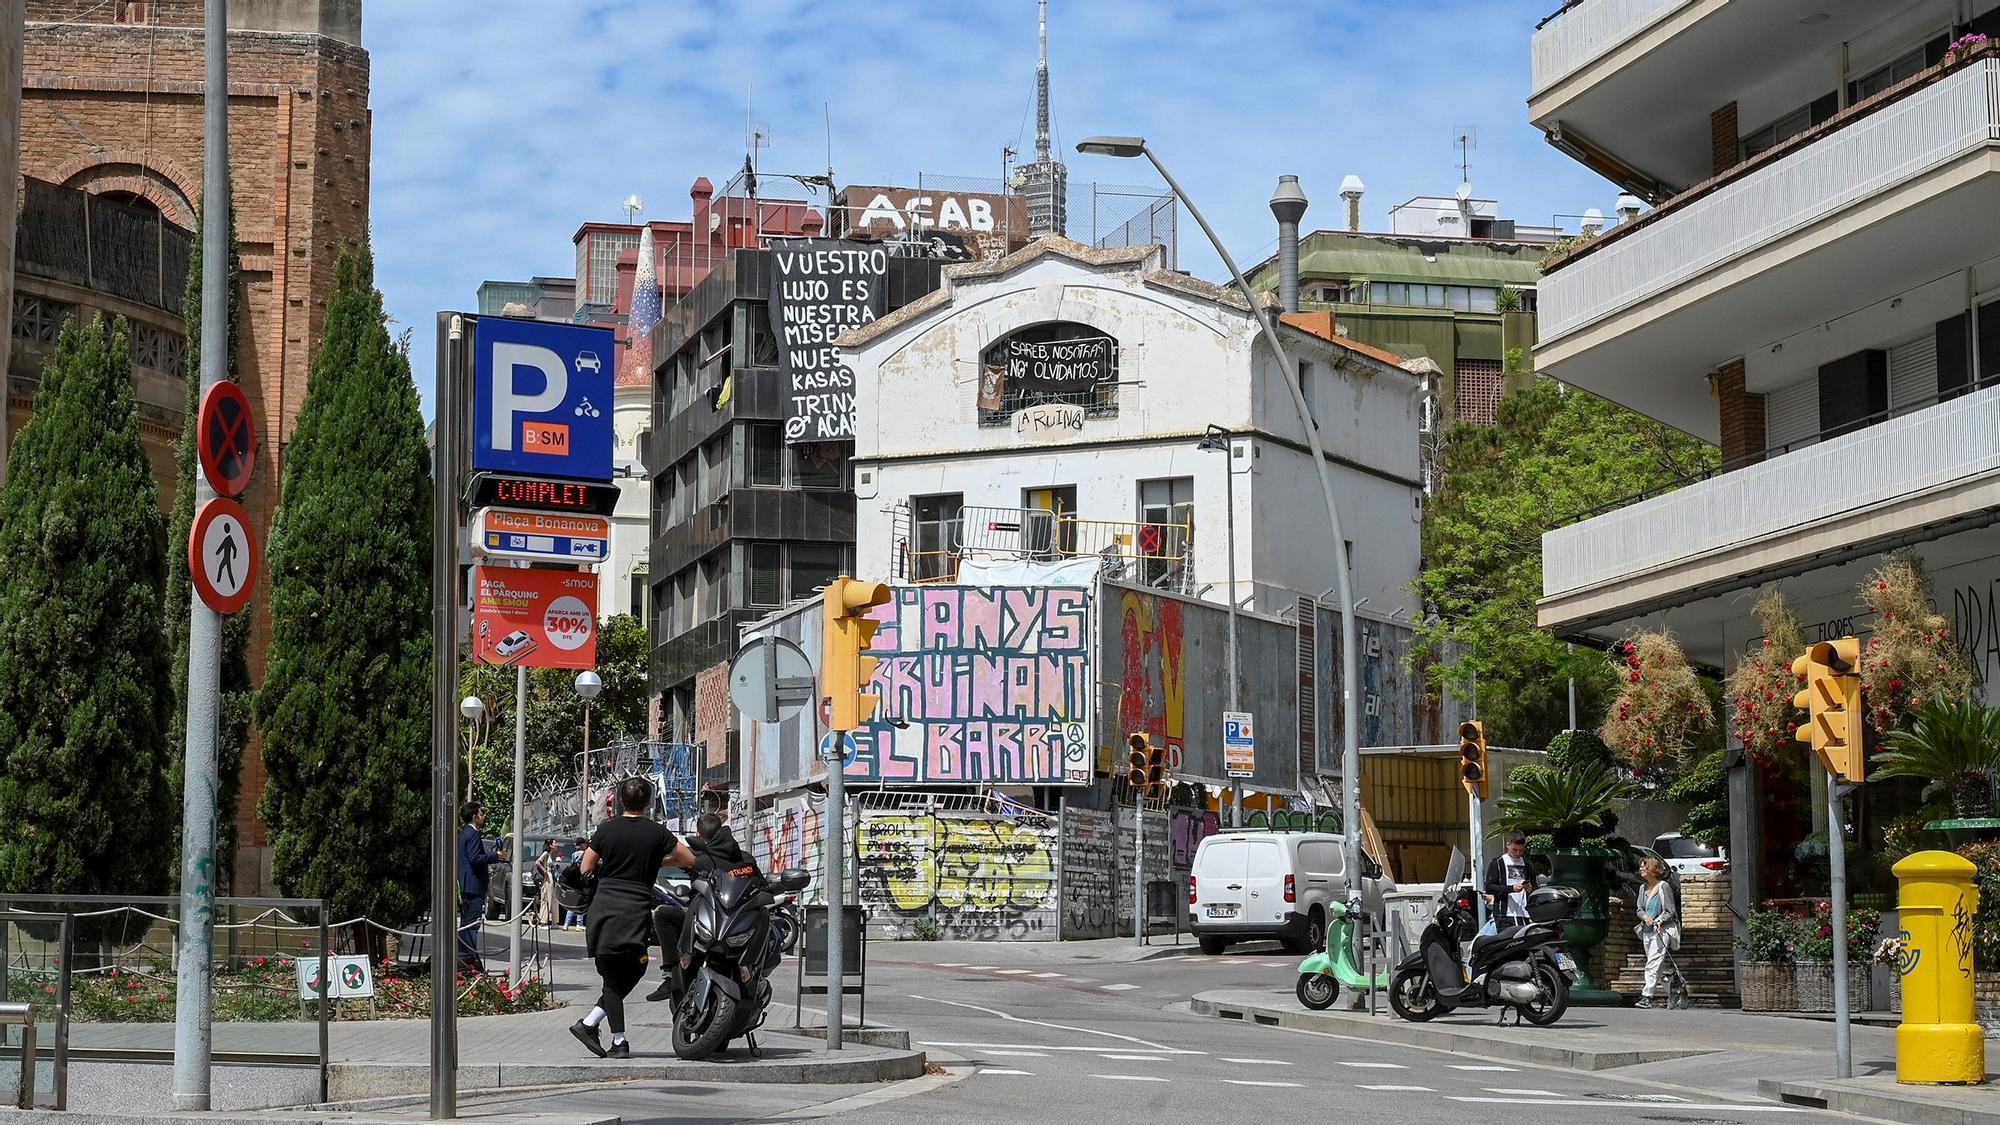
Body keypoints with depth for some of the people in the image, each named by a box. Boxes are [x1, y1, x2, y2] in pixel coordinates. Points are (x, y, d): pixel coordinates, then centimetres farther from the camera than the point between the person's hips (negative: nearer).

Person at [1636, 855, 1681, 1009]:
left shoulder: (1664, 887, -6)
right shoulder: (1643, 888, 14)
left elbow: (1671, 911, -5)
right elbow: (1640, 909, 16)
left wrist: (1659, 921, -21)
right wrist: (1645, 917, -7)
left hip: (1661, 930, -7)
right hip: (1647, 931, 7)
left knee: (1653, 964, -15)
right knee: (1652, 965, 11)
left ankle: (1646, 996, -22)